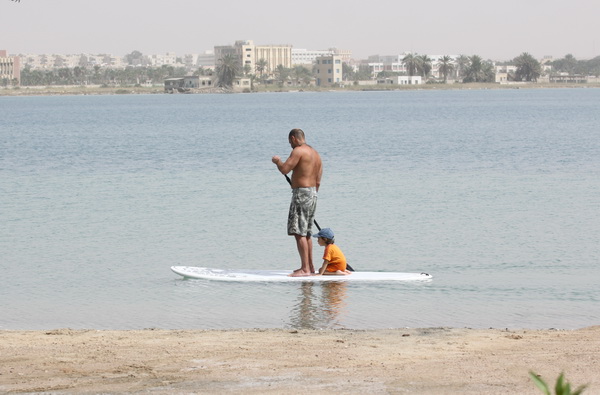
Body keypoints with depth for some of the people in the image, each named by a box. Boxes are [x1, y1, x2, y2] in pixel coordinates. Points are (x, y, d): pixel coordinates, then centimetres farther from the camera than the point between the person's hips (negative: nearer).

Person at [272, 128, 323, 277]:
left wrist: (277, 161, 1)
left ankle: (305, 268, -15)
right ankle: (310, 267, 22)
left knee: (299, 232, -10)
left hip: (301, 193, -10)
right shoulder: (316, 154, 17)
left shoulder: (298, 151, -11)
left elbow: (284, 169, -19)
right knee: (306, 233, 17)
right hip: (313, 193, 10)